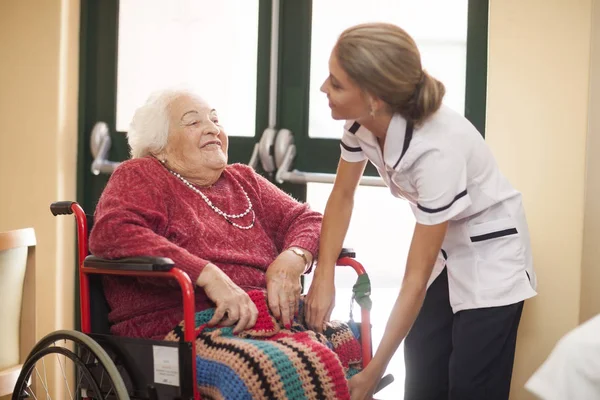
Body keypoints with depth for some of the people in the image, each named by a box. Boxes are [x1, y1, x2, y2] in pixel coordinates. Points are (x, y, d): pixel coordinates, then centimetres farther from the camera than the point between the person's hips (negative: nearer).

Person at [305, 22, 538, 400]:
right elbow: (342, 197, 0)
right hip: (440, 245, 7)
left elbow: (416, 279, -30)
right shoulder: (363, 122, -18)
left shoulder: (437, 148, -36)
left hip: (489, 251, -6)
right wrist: (323, 278, -14)